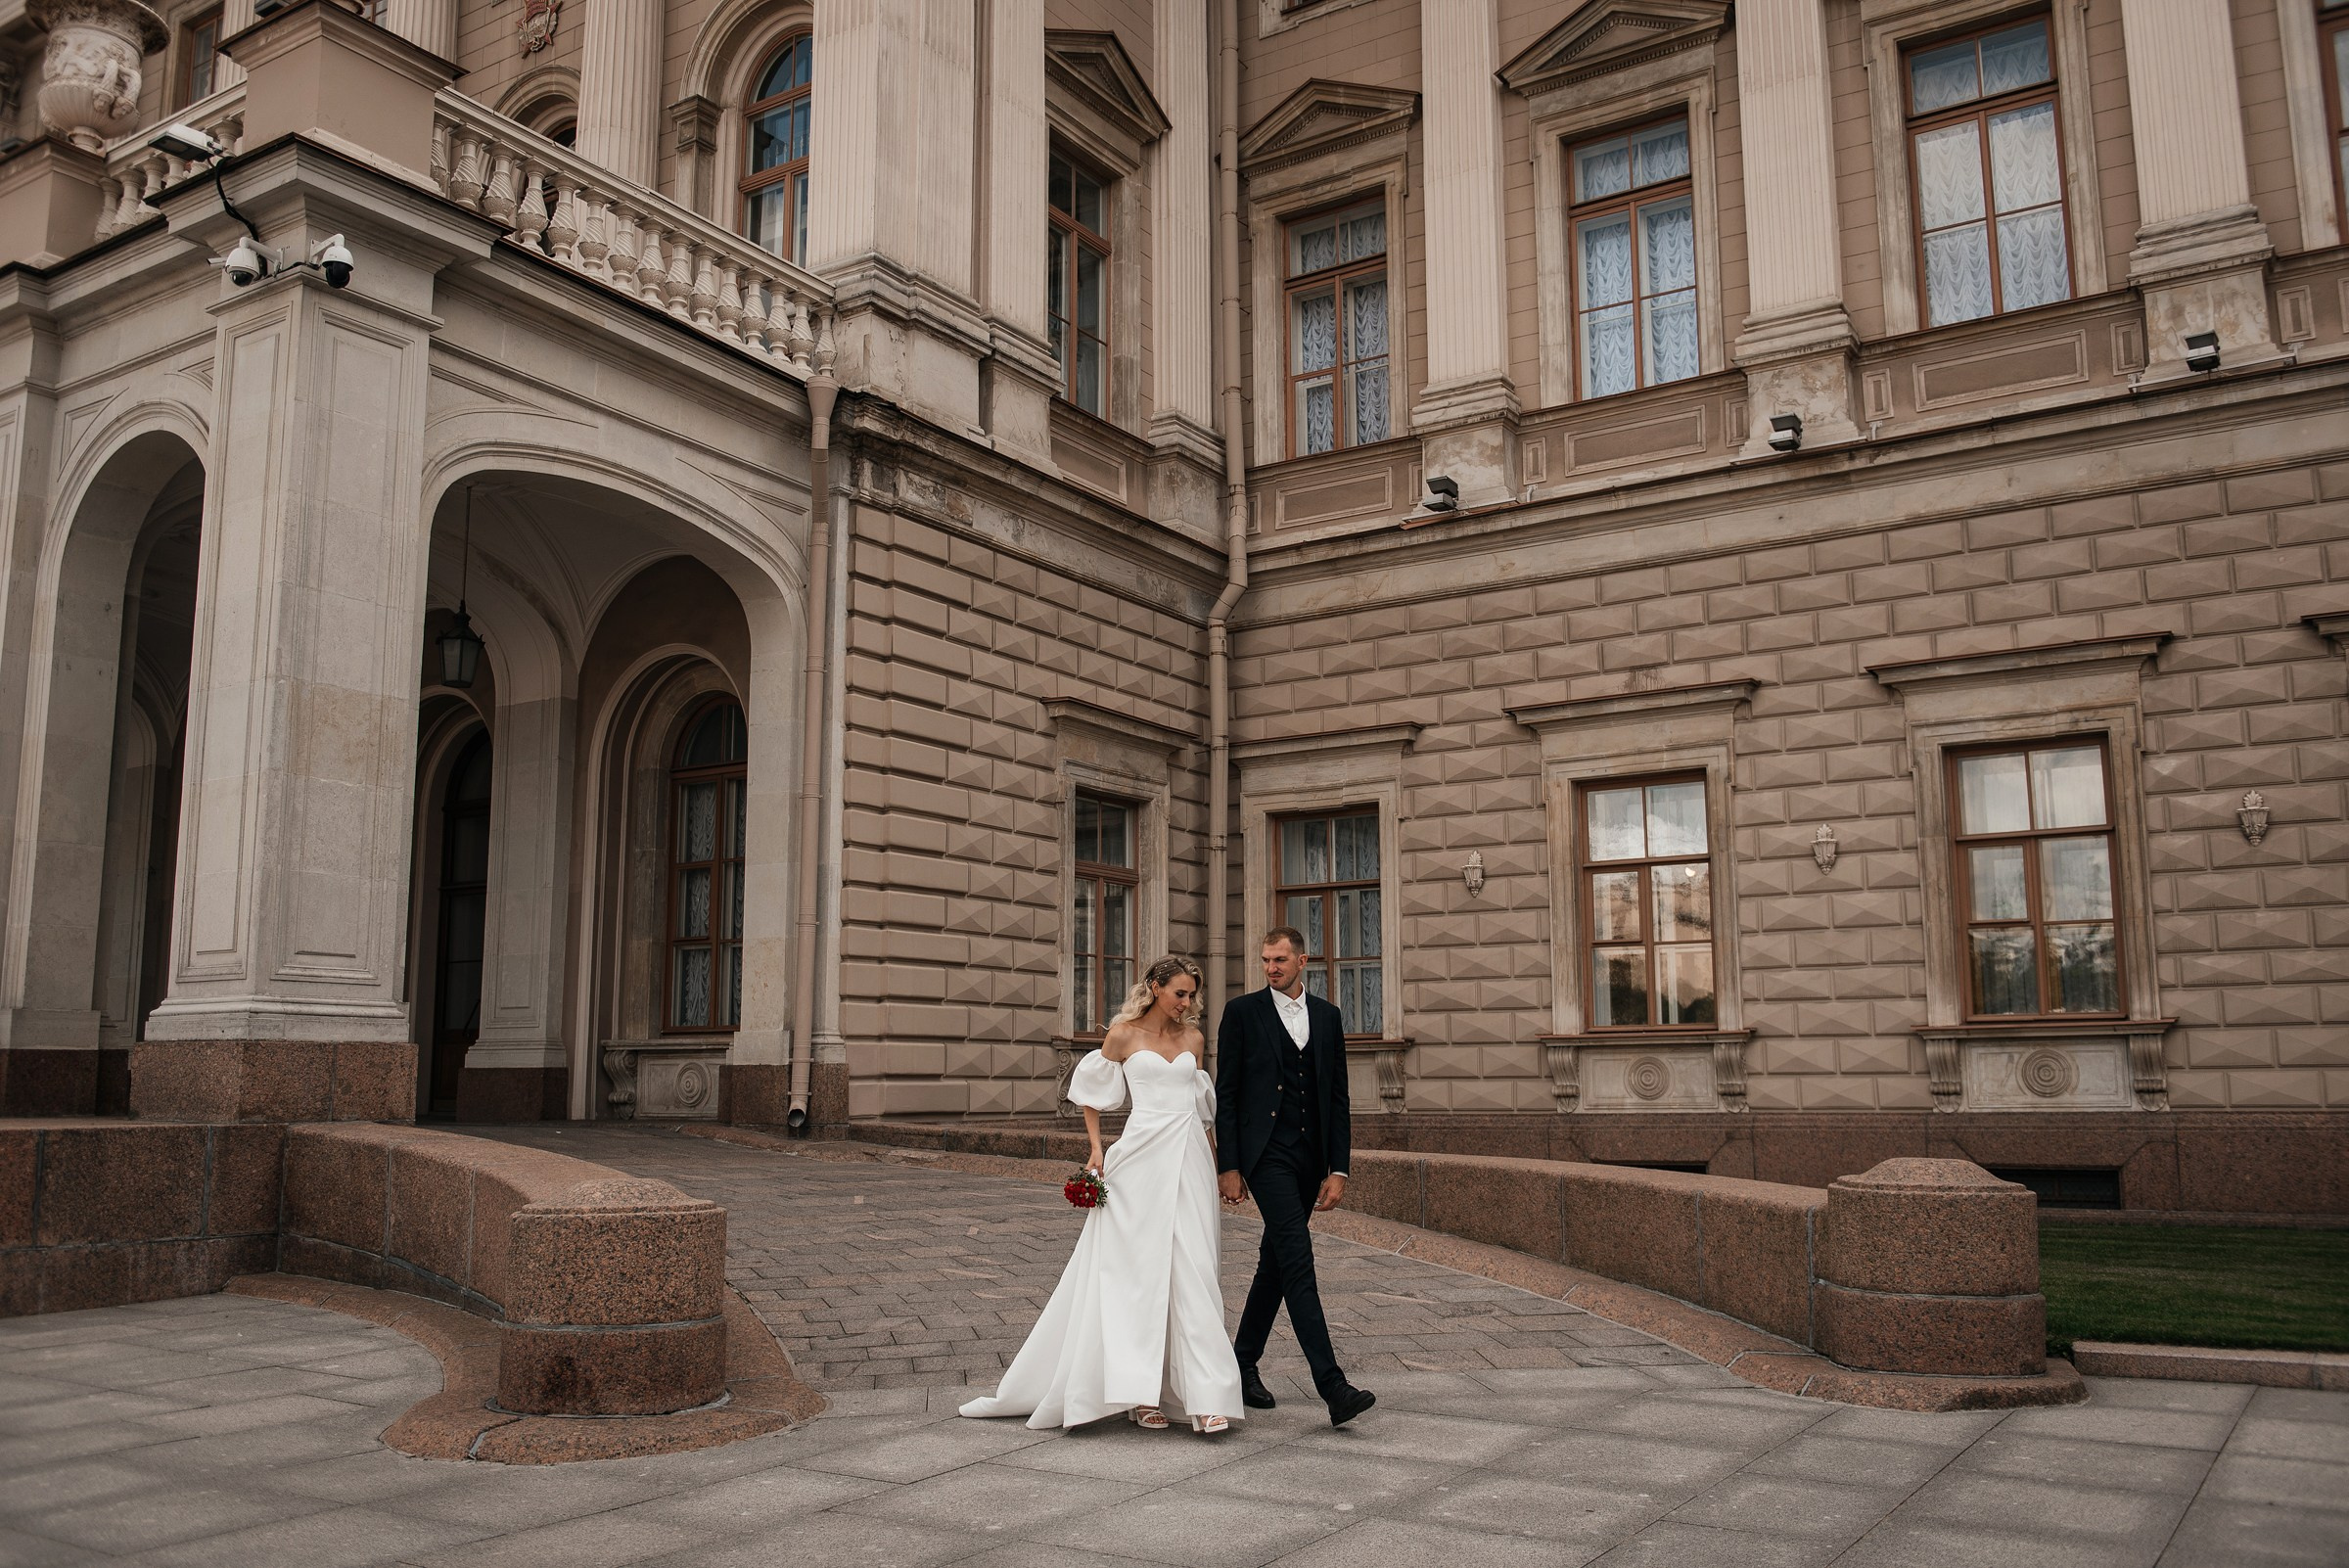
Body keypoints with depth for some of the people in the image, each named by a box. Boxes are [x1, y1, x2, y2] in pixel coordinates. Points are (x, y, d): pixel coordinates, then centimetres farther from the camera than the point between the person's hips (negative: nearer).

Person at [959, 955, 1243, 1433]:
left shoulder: (1194, 1039, 12)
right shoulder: (1124, 1033, 2)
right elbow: (1091, 1091, 10)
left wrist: (1215, 1160, 16)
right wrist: (1096, 1148, 1)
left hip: (1189, 1160, 3)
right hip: (1141, 1160, -3)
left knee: (1193, 1274, -3)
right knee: (1137, 1269, -1)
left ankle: (1206, 1396, -5)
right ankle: (1142, 1392, 6)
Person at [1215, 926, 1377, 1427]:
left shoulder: (1327, 1016, 10)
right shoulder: (1243, 1011, -1)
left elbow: (1338, 1098, 10)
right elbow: (1225, 1094, -2)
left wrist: (1338, 1169, 3)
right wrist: (1227, 1167, -7)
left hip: (1311, 1156, 5)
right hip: (1266, 1154, -5)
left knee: (1276, 1262, 13)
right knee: (1297, 1258, -14)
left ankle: (1244, 1363, 28)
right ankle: (1332, 1386, -19)